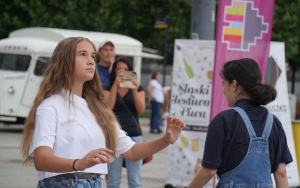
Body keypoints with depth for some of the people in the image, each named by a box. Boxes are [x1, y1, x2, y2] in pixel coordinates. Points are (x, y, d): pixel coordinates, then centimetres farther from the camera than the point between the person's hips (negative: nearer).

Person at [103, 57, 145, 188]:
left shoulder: (138, 89, 10)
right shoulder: (108, 89, 6)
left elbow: (141, 110, -4)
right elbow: (108, 107, -12)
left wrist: (135, 90, -18)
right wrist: (115, 84, -19)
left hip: (134, 136, 1)